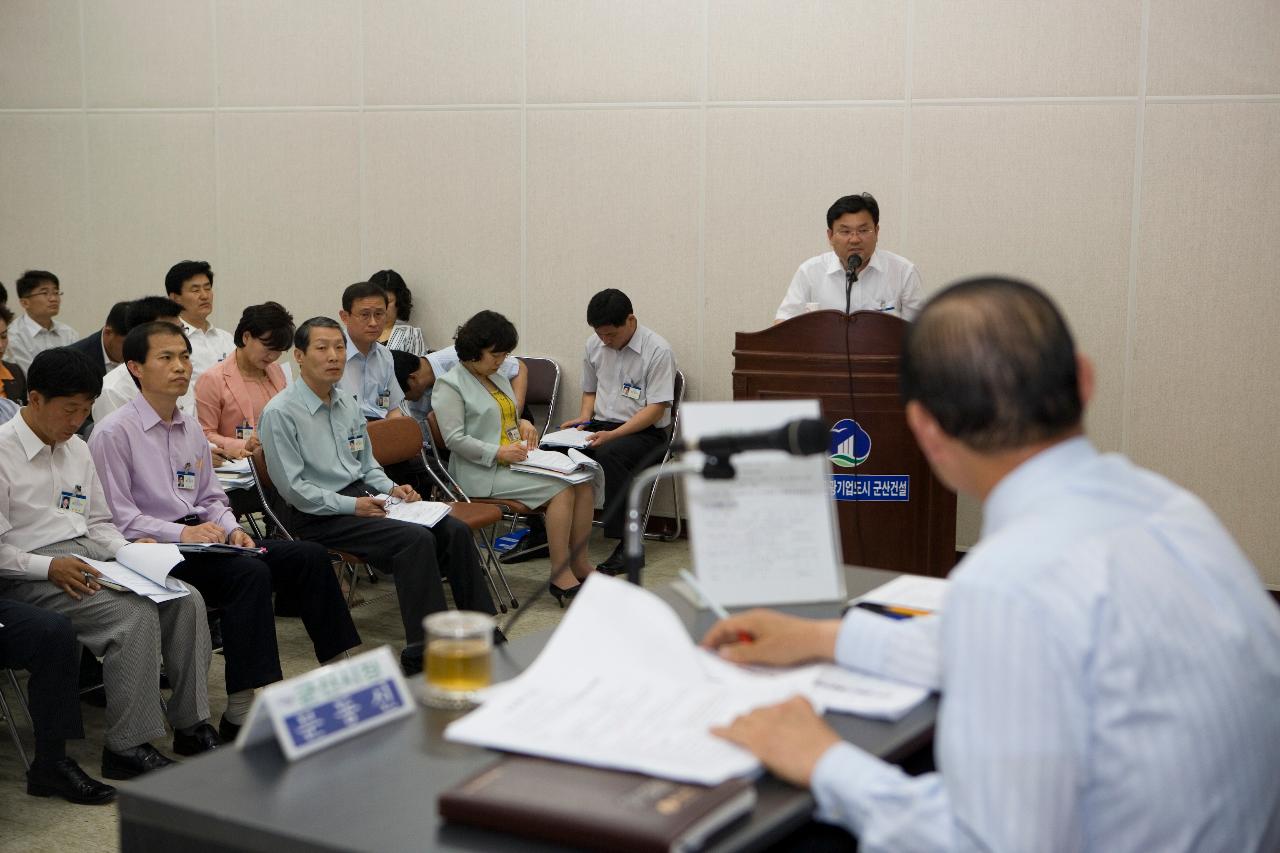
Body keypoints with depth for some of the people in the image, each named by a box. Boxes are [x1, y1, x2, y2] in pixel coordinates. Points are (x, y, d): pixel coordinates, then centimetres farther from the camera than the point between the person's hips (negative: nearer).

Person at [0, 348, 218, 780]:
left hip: (89, 560, 8)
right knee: (136, 613, -29)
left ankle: (191, 725, -4)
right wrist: (50, 567, -22)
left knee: (187, 599, -11)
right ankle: (127, 747, -20)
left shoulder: (78, 449, 14)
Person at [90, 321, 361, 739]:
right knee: (251, 572, -32)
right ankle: (241, 713, -33)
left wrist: (231, 529, 0)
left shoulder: (192, 430, 17)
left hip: (201, 539, 8)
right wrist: (181, 533, -22)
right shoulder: (114, 433, -8)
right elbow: (117, 517, -13)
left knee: (309, 555, -9)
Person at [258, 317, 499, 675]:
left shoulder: (347, 404, 13)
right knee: (416, 539, -28)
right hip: (316, 515, -8)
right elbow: (293, 488, -14)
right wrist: (352, 506, -18)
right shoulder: (280, 413, -11)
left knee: (455, 530, -10)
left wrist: (390, 488, 2)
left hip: (362, 496, 8)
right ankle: (421, 655, -24)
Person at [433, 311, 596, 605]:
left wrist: (523, 424, 11)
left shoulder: (497, 378, 19)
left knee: (584, 484, -12)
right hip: (483, 473, -8)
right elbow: (454, 439, -14)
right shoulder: (450, 385, -6)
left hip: (516, 461, 9)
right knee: (561, 490, -25)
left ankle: (579, 563, -7)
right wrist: (498, 453, -21)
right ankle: (560, 576, -23)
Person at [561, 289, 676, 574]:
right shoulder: (595, 345, 8)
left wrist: (612, 435, -23)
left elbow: (657, 408, -14)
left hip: (644, 431, -5)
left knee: (608, 455, -38)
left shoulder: (657, 350, -11)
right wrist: (584, 417, 0)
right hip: (599, 426, 6)